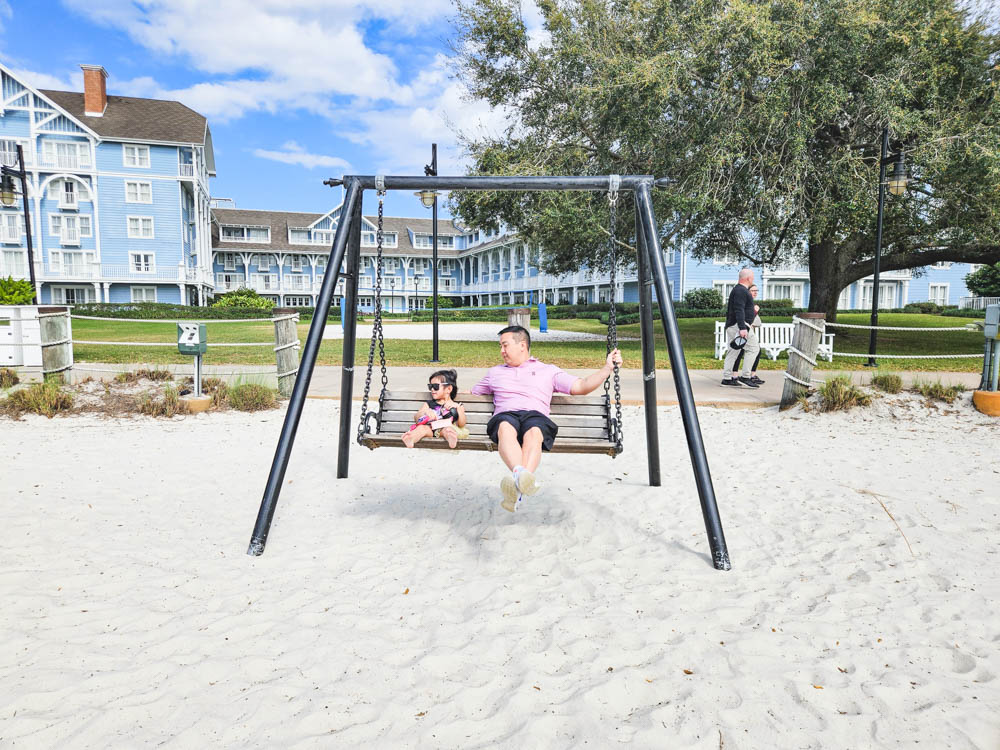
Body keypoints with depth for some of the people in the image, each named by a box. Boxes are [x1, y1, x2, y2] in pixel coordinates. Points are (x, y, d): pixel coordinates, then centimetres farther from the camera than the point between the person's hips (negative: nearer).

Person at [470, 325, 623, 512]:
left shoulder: (548, 371, 28)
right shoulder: (495, 372, 36)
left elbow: (581, 387, 20)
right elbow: (470, 394, 42)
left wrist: (608, 367, 12)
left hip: (536, 414, -1)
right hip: (505, 414, 1)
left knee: (533, 433, -39)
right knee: (506, 428, -38)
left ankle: (518, 489, -62)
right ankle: (520, 473, -63)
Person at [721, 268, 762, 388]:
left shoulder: (738, 289, 22)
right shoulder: (741, 291, -12)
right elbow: (739, 311, -22)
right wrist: (742, 327, -28)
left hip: (731, 325, 11)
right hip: (739, 325, -11)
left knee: (732, 351, 10)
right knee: (753, 348, -8)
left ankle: (727, 378, 11)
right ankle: (745, 377, -11)